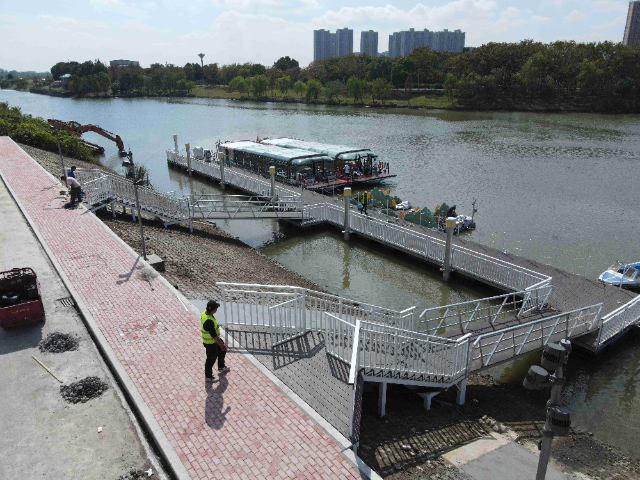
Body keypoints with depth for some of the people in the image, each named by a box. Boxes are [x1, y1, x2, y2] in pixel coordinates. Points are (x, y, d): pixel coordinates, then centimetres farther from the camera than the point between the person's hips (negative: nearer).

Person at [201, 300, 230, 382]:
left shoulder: (204, 313, -9)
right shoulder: (209, 321, -38)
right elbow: (214, 336, -31)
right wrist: (221, 345, -20)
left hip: (215, 340, 9)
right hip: (210, 343, -9)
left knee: (222, 351, 27)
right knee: (211, 359, 12)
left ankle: (221, 368, 49)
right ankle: (208, 376, 34)